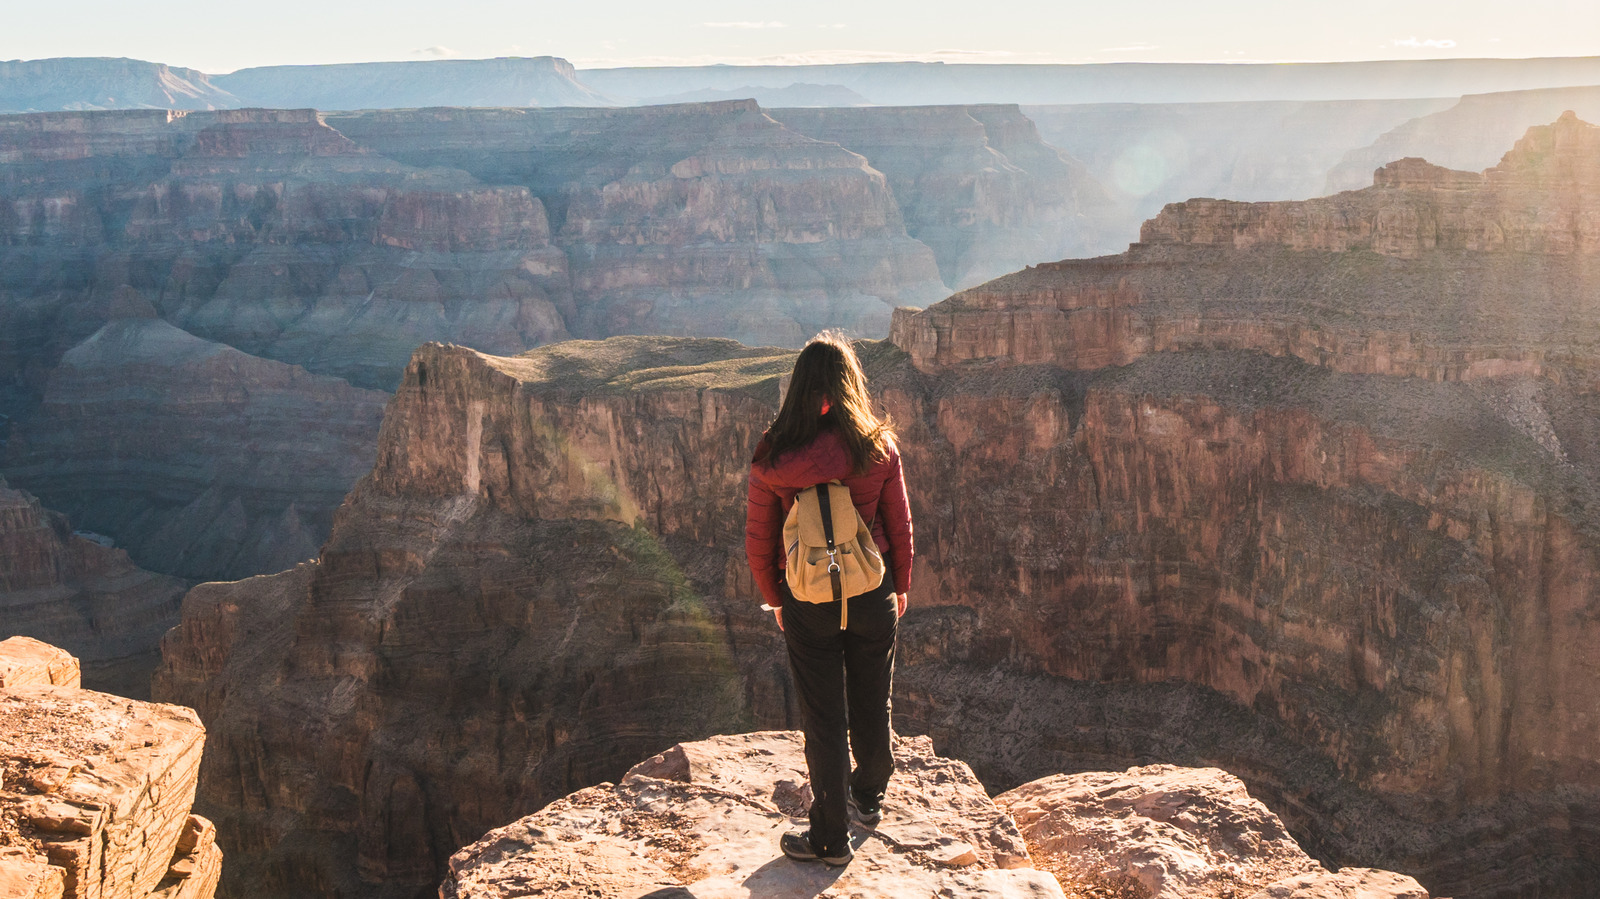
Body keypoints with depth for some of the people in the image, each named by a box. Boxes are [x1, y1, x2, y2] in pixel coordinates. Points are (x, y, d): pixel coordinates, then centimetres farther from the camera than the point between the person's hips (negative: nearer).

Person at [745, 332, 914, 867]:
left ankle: (830, 838, 19)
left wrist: (775, 599, 12)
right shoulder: (879, 448, -11)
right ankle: (868, 797, 44)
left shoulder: (772, 460, -11)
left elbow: (758, 542, -3)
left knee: (823, 718, 9)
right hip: (872, 593, 1)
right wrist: (900, 586, 15)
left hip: (807, 601, -1)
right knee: (872, 704, 21)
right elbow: (899, 527, -2)